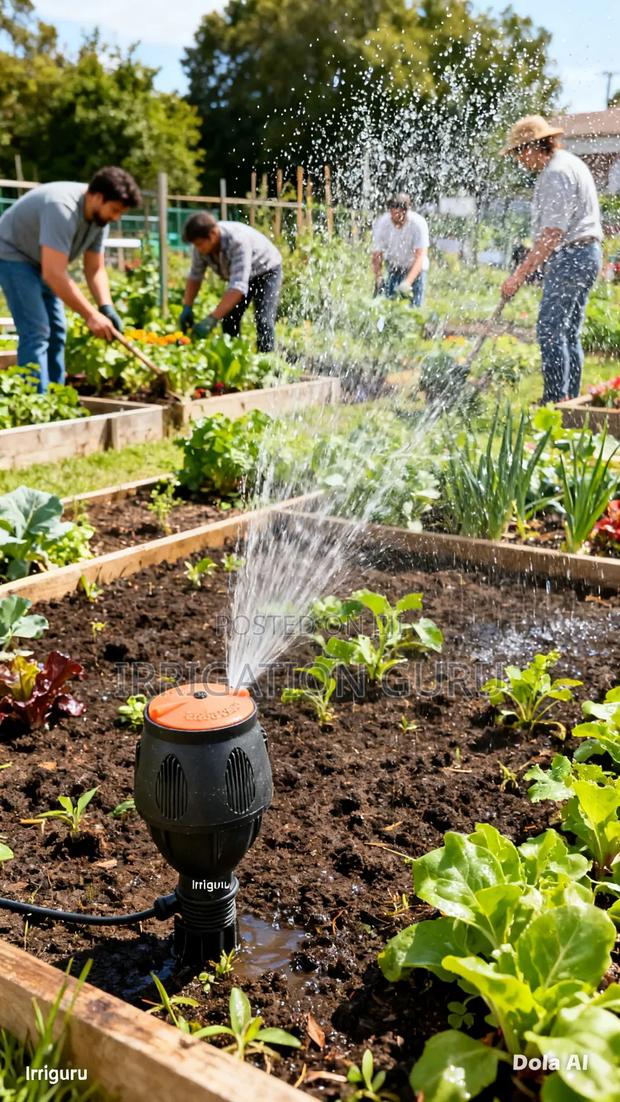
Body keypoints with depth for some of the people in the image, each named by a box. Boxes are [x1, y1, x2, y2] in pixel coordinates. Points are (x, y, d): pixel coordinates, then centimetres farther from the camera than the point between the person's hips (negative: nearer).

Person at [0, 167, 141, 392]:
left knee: (56, 331, 7)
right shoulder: (63, 209, -35)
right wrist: (90, 315, -37)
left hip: (42, 261, 9)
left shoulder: (99, 216, -7)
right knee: (36, 332, -17)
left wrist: (106, 308, -19)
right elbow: (54, 274, -40)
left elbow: (95, 269, -3)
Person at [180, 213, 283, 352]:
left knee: (263, 322, -21)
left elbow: (238, 287, -49)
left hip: (267, 272, -7)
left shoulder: (238, 241, -42)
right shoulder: (202, 246, -21)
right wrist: (187, 307, -20)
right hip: (238, 274, 7)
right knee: (229, 320, -2)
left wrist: (212, 319, -53)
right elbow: (194, 276, -5)